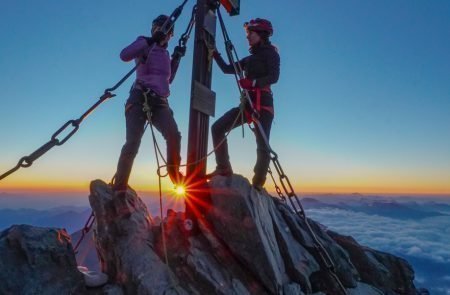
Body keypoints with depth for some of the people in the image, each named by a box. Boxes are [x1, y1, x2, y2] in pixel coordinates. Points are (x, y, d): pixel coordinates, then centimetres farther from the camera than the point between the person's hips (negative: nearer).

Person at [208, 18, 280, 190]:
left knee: (262, 144, -13)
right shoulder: (249, 59, 24)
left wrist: (253, 82, -27)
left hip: (263, 102, -7)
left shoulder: (270, 53, 5)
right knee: (217, 128, -5)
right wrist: (215, 53, 15)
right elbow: (227, 69, 22)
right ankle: (224, 168, -3)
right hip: (248, 102, 7)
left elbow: (274, 77, -12)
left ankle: (258, 183, -7)